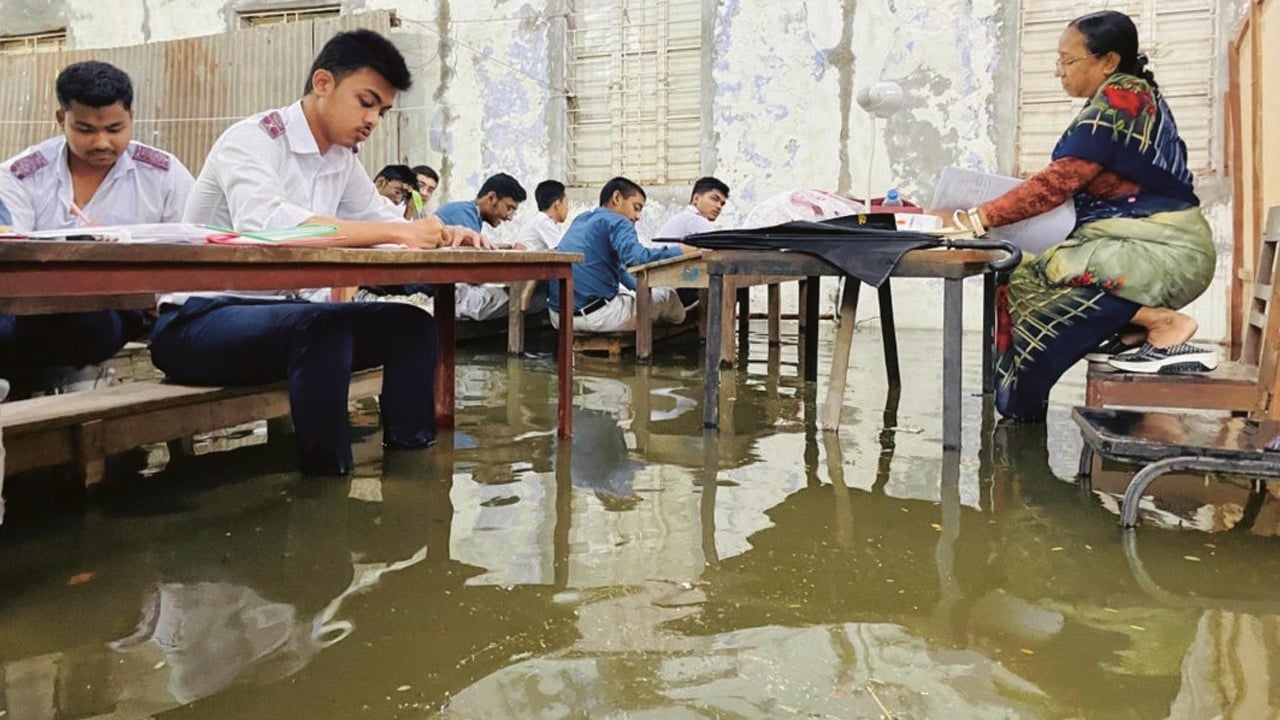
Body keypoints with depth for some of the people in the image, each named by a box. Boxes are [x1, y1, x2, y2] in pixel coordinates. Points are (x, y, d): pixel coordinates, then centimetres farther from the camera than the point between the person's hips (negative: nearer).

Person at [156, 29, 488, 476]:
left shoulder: (342, 162, 7)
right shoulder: (252, 139, -16)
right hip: (197, 322, -8)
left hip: (280, 315, 8)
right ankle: (327, 477, -27)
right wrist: (397, 233, -36)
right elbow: (263, 223, -35)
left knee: (411, 325, -7)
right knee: (324, 326, -35)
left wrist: (442, 233, -9)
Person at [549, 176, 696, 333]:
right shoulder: (616, 222, -7)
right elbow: (636, 257, -26)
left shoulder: (581, 220, 20)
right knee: (666, 294, 12)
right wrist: (679, 251, -11)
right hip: (595, 316, -9)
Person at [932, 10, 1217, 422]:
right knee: (1029, 277, 4)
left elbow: (1058, 183, -19)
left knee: (1033, 284, -21)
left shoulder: (1118, 99, -14)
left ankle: (1167, 325, -13)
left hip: (1161, 250, -10)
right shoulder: (1128, 97, 16)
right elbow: (1072, 184, 13)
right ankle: (1137, 331, 3)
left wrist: (975, 219, -18)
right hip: (1147, 242, 10)